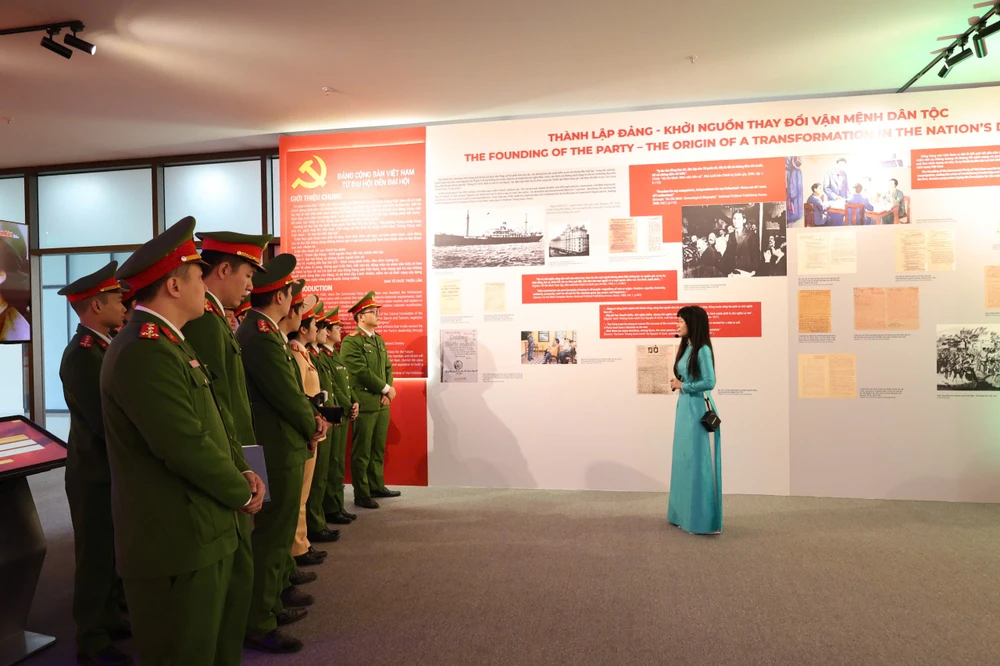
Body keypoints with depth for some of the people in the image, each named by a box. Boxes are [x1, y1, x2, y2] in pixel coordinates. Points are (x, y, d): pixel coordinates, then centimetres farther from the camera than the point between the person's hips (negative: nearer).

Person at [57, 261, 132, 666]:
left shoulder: (104, 347, 7)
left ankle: (110, 620, 36)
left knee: (114, 554, 20)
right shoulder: (82, 355, -22)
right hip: (96, 475, -8)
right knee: (96, 558, 6)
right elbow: (108, 424, -25)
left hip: (112, 471, 8)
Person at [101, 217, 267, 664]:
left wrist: (240, 472, 1)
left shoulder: (168, 342, 13)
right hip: (177, 546, -10)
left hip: (201, 536, 10)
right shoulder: (145, 352, -22)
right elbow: (187, 447, -25)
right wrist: (242, 493, -10)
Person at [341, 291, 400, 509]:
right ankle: (361, 494, 10)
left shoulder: (379, 340, 15)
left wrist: (387, 392, -2)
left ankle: (377, 486, 27)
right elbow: (362, 372, -17)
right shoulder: (351, 342, -11)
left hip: (382, 403, 8)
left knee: (378, 449, 15)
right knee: (362, 451, 2)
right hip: (365, 404, -7)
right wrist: (387, 389, -10)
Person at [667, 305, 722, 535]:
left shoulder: (702, 350, -14)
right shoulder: (686, 348, 12)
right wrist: (676, 384, 1)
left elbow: (709, 382, -20)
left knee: (698, 462, -2)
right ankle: (685, 514, 25)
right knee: (685, 460, 14)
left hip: (698, 409, -9)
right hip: (685, 407, 9)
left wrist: (683, 386, -11)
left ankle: (703, 519, 8)